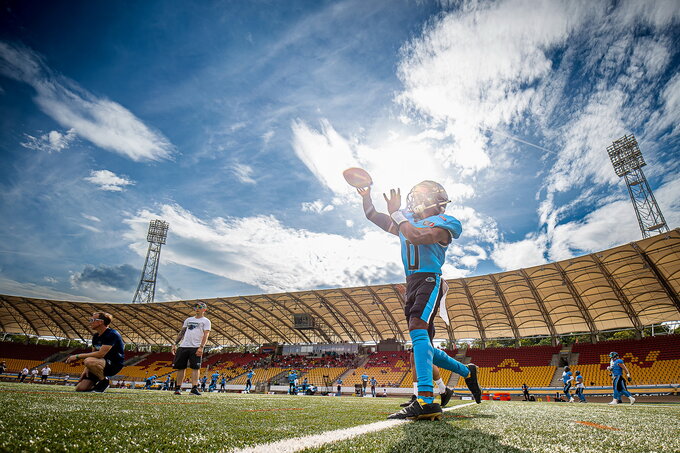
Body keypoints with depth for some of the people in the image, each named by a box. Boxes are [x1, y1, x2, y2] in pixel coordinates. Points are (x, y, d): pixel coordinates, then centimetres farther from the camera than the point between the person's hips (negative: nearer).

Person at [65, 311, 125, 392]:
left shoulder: (112, 334, -18)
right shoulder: (95, 336, 11)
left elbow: (100, 354, -25)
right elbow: (93, 354, 16)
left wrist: (78, 356, -19)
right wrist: (86, 369, -1)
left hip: (114, 365, -8)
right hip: (101, 364, 8)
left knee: (88, 361, -33)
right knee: (79, 388, -5)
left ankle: (104, 381, -12)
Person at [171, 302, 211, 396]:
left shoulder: (206, 321, 4)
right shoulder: (188, 319, 21)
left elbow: (206, 335, -6)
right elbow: (181, 332, 22)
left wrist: (201, 347, -18)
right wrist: (175, 344, 12)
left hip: (196, 348, -5)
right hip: (183, 346, 5)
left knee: (195, 367, -10)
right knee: (181, 367, 7)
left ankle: (194, 388, -10)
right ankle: (178, 388, 18)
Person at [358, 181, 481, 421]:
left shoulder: (443, 223, -1)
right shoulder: (408, 221, 21)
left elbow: (416, 237, -21)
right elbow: (374, 216, 26)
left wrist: (396, 213, -12)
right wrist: (366, 197, 12)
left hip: (429, 281, -8)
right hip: (411, 284, 8)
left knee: (418, 330, -30)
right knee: (423, 346, 11)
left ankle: (426, 401, -36)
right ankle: (467, 372, 32)